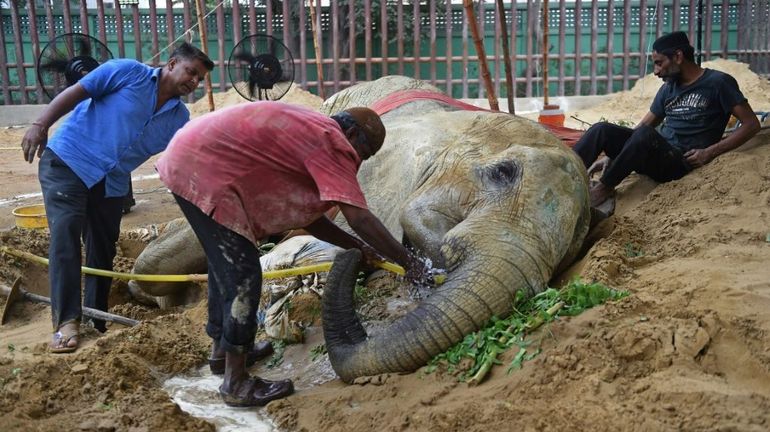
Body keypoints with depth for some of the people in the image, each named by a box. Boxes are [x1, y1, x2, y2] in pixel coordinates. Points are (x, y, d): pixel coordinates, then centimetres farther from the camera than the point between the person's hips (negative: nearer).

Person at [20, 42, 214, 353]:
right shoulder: (127, 72, -8)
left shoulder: (179, 119, 6)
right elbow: (75, 93, -11)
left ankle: (96, 321, 21)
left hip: (112, 184, 6)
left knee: (103, 251, 7)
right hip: (68, 161, -6)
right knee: (65, 230, -21)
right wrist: (40, 125, -21)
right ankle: (66, 322, -23)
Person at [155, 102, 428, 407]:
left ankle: (221, 347, 41)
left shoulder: (309, 131, 18)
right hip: (205, 172, -11)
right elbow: (359, 218, -19)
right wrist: (409, 263, -11)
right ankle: (236, 384, 3)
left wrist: (357, 247, 15)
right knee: (243, 275, -6)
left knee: (225, 263, 24)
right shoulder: (331, 141, -11)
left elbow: (303, 213, 16)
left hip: (190, 158, 11)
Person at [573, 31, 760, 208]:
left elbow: (751, 124, -4)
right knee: (602, 130, -15)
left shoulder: (718, 82, -2)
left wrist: (709, 153, -14)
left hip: (681, 162, -6)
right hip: (655, 154, 6)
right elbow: (644, 125, 17)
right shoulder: (669, 87, 16)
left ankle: (604, 188, -26)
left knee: (645, 134, -36)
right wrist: (612, 155, 3)